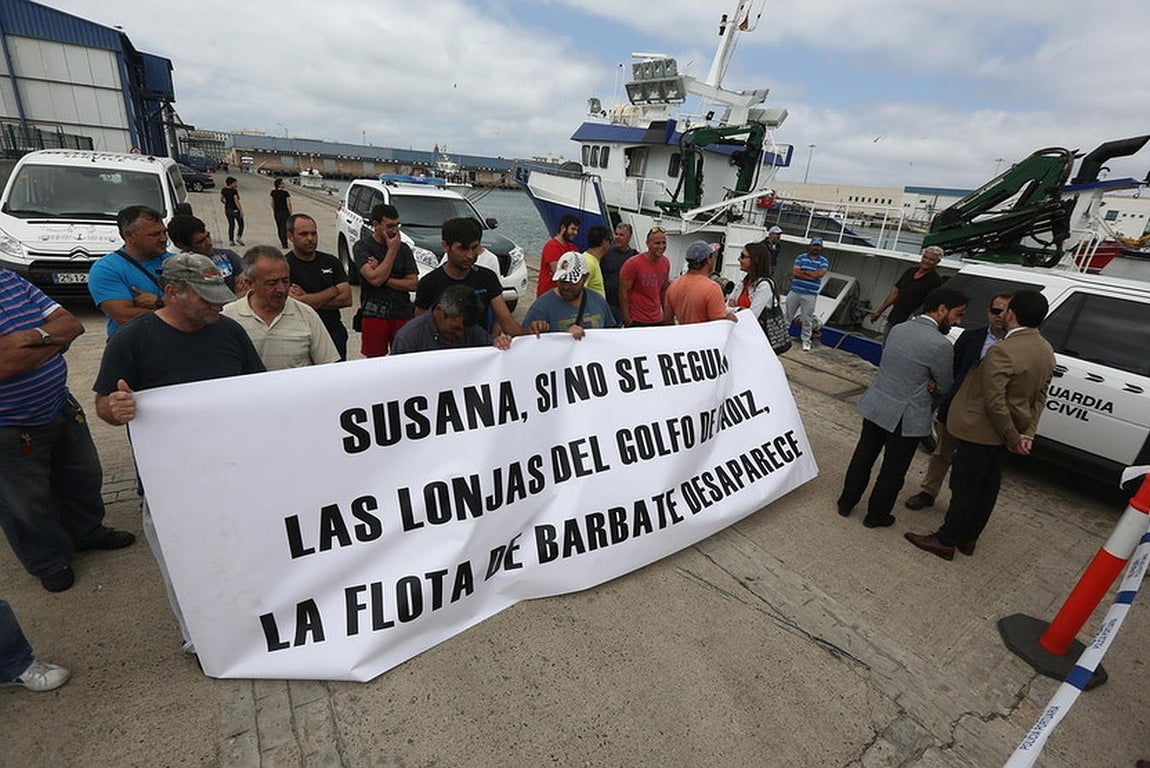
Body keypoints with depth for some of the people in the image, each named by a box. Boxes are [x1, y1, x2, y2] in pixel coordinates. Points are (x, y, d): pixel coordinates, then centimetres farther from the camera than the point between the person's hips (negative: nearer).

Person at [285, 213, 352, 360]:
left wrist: (309, 299, -11)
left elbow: (347, 299, -2)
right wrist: (335, 290, -6)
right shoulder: (284, 266, -6)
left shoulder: (331, 261, 8)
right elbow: (295, 303, -18)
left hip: (335, 334, 4)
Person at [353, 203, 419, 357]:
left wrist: (385, 279, -10)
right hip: (374, 315, -2)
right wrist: (392, 250, -10)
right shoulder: (362, 247, -1)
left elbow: (413, 284, 1)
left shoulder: (404, 248, 9)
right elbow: (375, 279, -16)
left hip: (403, 314, 3)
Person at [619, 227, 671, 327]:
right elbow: (623, 292, -11)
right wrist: (627, 320, -12)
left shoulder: (666, 262, 5)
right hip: (636, 321, -5)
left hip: (658, 320, 5)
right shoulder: (633, 263, -13)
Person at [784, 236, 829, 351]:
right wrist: (812, 276, -12)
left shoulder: (823, 261, 5)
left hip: (810, 295, -1)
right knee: (788, 315, 9)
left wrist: (803, 271, -6)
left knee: (807, 319, 3)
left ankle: (806, 341, 11)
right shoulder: (801, 258, 6)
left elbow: (820, 273, -13)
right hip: (795, 292, 1)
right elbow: (795, 272, -9)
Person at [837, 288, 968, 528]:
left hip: (874, 406, 6)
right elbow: (947, 386, -5)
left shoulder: (898, 329, 3)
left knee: (863, 457, 19)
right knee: (893, 470, 12)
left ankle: (846, 502, 32)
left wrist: (927, 382, 0)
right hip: (905, 417, -6)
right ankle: (876, 515, 27)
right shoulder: (940, 345, -19)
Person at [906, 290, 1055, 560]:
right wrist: (1028, 433, 3)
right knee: (988, 485, 19)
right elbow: (1039, 397, 7)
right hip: (1004, 434, 9)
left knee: (964, 487, 3)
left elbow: (994, 403, -27)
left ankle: (946, 541, 17)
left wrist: (1013, 438, -14)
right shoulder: (1046, 352, 5)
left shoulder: (1003, 351, -26)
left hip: (980, 430, -9)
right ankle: (969, 538, 33)